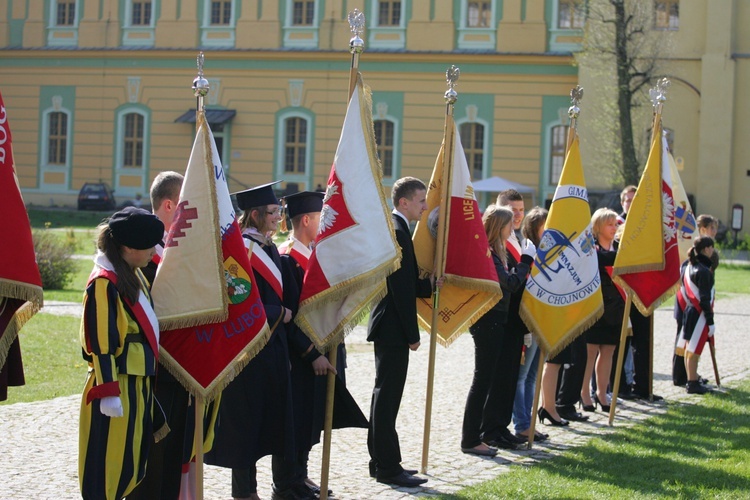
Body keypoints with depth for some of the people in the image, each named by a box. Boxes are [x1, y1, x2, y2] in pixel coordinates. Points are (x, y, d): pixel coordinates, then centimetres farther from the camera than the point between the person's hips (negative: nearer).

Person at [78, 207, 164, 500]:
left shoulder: (134, 275, 11)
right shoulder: (104, 283, -17)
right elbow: (100, 344, -19)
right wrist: (108, 394, -20)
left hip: (140, 382, 9)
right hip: (118, 384, -9)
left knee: (135, 455, 15)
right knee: (111, 459, -2)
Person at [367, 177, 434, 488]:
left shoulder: (393, 228, 15)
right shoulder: (397, 232, -17)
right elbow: (402, 289, -20)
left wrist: (431, 284, 2)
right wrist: (412, 334, -18)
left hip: (387, 325, 11)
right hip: (393, 328, -11)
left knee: (385, 395, 14)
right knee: (388, 396, -5)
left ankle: (380, 461, 22)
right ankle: (388, 467, -1)